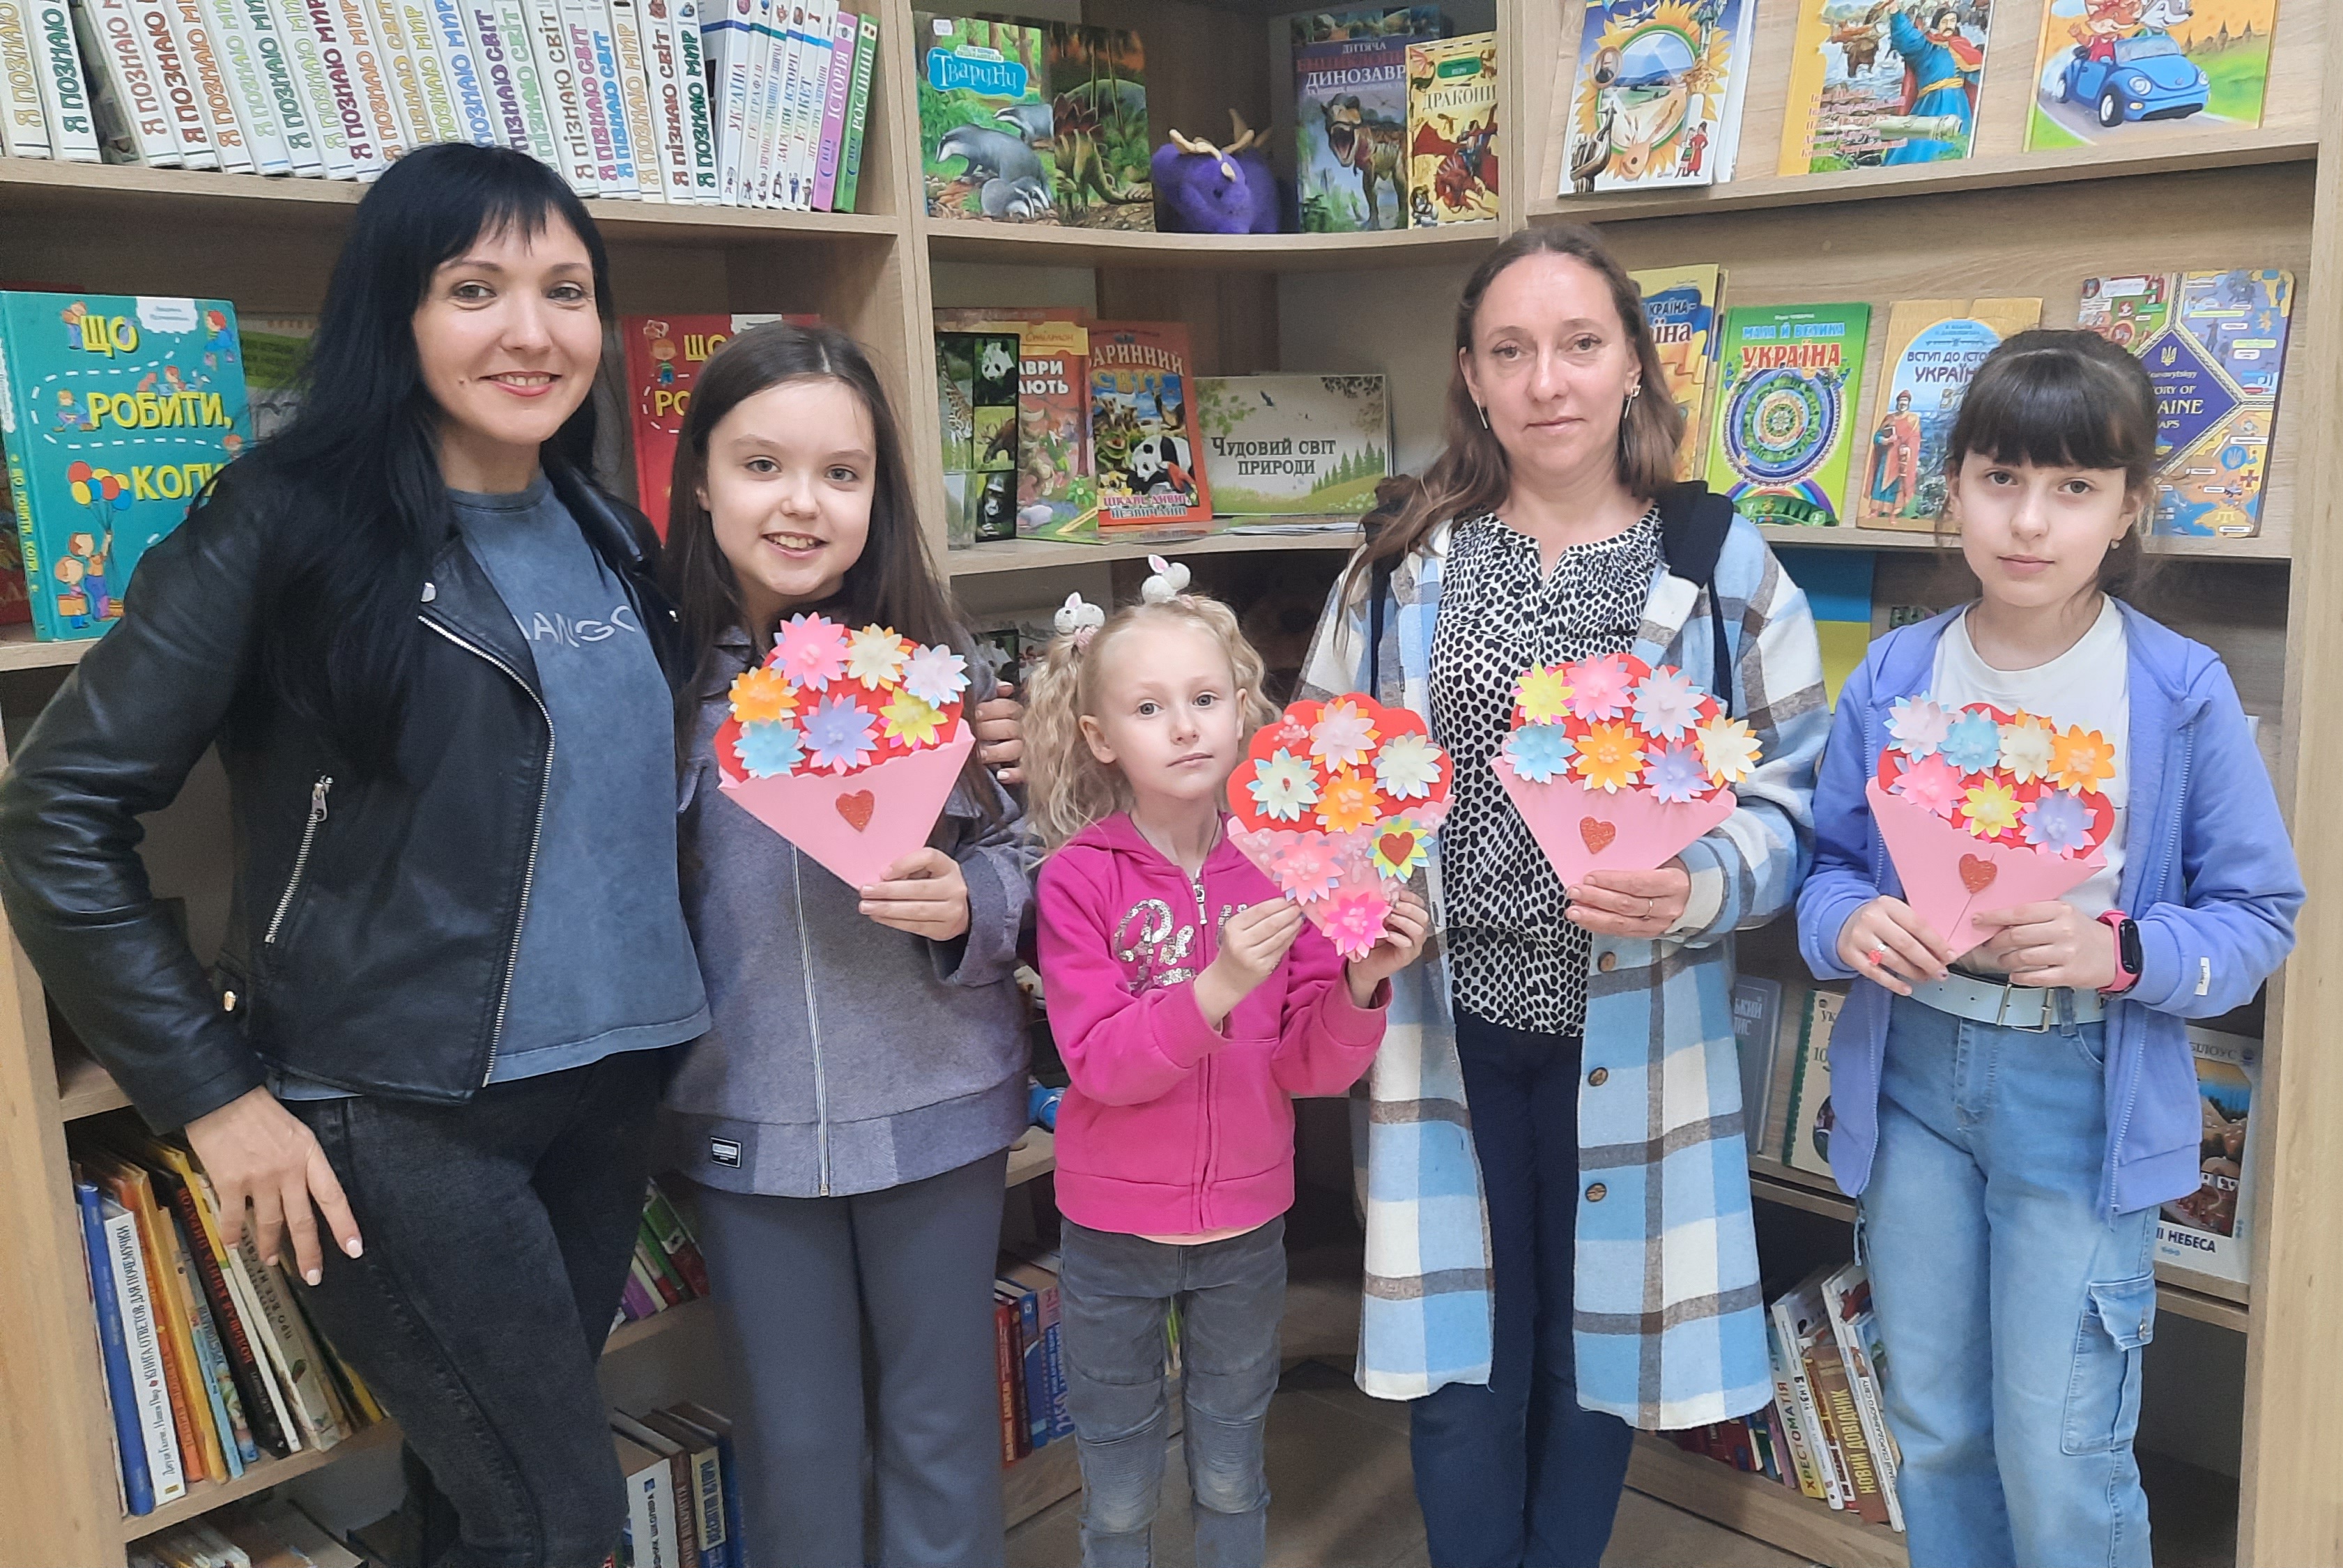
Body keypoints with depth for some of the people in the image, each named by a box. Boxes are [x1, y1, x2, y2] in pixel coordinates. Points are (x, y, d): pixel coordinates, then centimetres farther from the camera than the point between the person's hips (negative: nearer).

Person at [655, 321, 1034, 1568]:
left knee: (943, 1430, 16)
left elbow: (1023, 855, 1)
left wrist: (968, 905, -19)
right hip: (744, 1123, 1)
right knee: (795, 1447, 17)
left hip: (937, 1104, 0)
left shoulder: (930, 661, -7)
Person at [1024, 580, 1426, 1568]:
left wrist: (1362, 985, -25)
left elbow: (1312, 1068, -6)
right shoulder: (1079, 878, -13)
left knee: (1233, 1479, 20)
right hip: (1114, 1230, -1)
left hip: (1246, 1225, 2)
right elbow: (1100, 1062, -20)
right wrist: (1218, 986, -34)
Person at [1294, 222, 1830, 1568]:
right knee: (1459, 1363, 8)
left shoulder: (1721, 566, 0)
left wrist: (1697, 891, -20)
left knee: (1594, 1353, 14)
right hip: (1447, 1021, 1)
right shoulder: (1406, 565, 5)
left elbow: (1794, 797, -1)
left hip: (1631, 1036, -1)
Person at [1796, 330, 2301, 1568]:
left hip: (2083, 1091, -3)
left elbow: (2259, 916, -4)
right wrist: (1849, 924, -16)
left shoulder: (2182, 694, -8)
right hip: (1913, 1069, 3)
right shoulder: (1893, 680, 0)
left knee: (2058, 1455, 3)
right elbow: (1826, 860, 6)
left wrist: (2123, 953, -22)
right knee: (1933, 1429, 17)